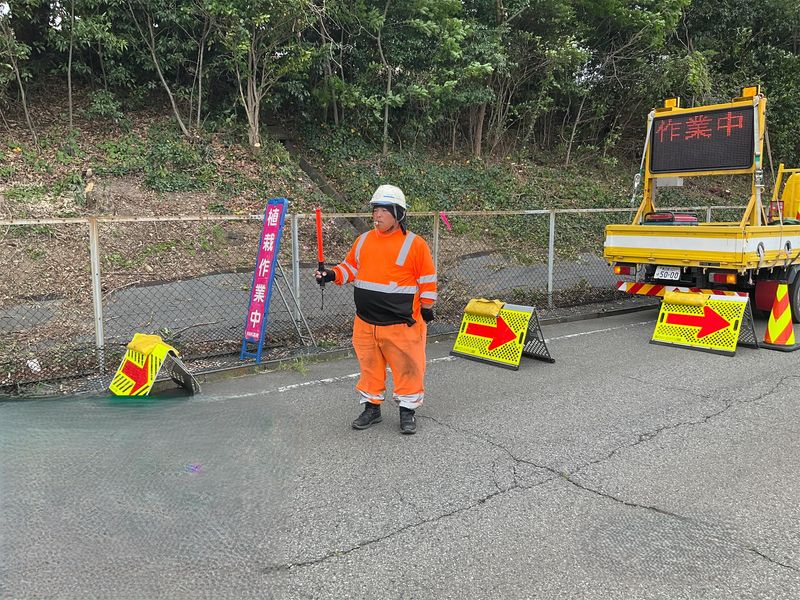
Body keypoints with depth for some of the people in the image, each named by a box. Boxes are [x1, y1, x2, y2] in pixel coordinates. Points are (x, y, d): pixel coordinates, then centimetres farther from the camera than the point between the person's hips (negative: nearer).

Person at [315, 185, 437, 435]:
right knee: (369, 366, 14)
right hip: (366, 322, 4)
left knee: (407, 367, 5)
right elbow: (350, 267, 15)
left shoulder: (415, 244, -7)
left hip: (402, 323, -4)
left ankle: (407, 410, 21)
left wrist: (426, 309, -1)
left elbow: (428, 280, -2)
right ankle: (371, 407, 30)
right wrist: (332, 275, -3)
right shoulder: (363, 240, 7)